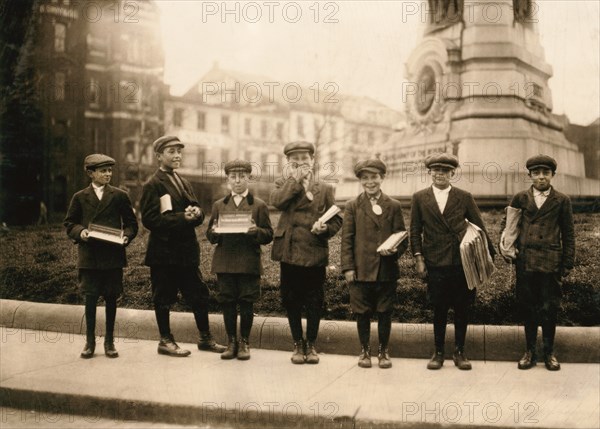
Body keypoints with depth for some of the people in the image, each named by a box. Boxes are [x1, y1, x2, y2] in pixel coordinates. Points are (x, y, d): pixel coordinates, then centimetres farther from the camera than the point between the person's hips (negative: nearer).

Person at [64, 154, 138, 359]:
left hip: (113, 255, 0)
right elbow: (69, 223, 10)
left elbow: (131, 223, 8)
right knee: (91, 298, 1)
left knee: (111, 298, 6)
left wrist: (127, 235, -12)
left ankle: (109, 341, 18)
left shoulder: (120, 196, 6)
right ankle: (90, 341, 14)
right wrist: (80, 232, -11)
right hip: (89, 255, 0)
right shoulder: (80, 197, 7)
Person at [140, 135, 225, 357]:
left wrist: (196, 213, -11)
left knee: (199, 294, 11)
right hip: (164, 251, -7)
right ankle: (165, 341, 17)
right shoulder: (152, 185, -9)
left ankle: (205, 338, 23)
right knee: (163, 297, 4)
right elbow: (150, 219, -17)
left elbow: (197, 212, 14)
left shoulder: (183, 182, 16)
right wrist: (182, 217, -23)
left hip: (186, 249, 7)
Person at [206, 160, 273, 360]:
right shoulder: (219, 205, 12)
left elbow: (268, 235, 1)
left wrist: (256, 231, -19)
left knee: (246, 302, 3)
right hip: (224, 262, 2)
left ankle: (244, 342, 15)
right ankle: (231, 342, 17)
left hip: (249, 264, -2)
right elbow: (210, 235, 12)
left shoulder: (259, 205, 4)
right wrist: (214, 232, -11)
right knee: (227, 302, 6)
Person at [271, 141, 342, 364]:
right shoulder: (283, 183, 9)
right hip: (289, 251, 0)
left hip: (315, 253, 0)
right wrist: (295, 179, -9)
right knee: (291, 301, 7)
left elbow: (336, 220, 8)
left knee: (314, 302, 4)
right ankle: (298, 344, 21)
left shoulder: (325, 189, 10)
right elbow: (277, 201, -14)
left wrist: (325, 228, -12)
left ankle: (311, 344, 19)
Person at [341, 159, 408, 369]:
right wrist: (348, 267, -5)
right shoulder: (352, 206, 5)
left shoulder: (394, 206, 7)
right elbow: (347, 239, 2)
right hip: (361, 270, 0)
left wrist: (395, 250, -14)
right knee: (362, 313, 6)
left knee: (384, 312, 7)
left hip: (387, 270, 1)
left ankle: (383, 351, 21)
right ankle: (364, 350, 21)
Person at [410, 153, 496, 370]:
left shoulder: (464, 197, 6)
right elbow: (415, 230, 7)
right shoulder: (419, 198, 6)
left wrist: (489, 254, 5)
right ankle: (438, 352, 19)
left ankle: (459, 352, 18)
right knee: (439, 310, 6)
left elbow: (479, 227, 8)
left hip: (462, 261, 1)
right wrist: (419, 259, 0)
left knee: (462, 309, 6)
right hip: (435, 263, 0)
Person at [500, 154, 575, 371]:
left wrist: (567, 264, 3)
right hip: (525, 262, 2)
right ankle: (530, 352, 19)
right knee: (527, 307, 7)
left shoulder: (562, 200, 4)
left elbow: (568, 234, 6)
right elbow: (505, 223, 18)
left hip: (550, 263, -2)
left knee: (549, 309, 2)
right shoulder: (520, 198, 8)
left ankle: (549, 352, 17)